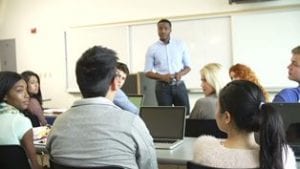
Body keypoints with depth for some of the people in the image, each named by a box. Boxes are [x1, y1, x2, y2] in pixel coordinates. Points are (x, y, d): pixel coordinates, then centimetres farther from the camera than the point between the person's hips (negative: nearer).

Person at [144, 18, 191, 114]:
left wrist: (181, 73, -14)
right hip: (162, 87, -1)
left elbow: (188, 66, 8)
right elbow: (147, 72, 1)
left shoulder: (180, 45, 3)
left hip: (179, 85, 1)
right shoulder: (152, 49, 0)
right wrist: (162, 77, -16)